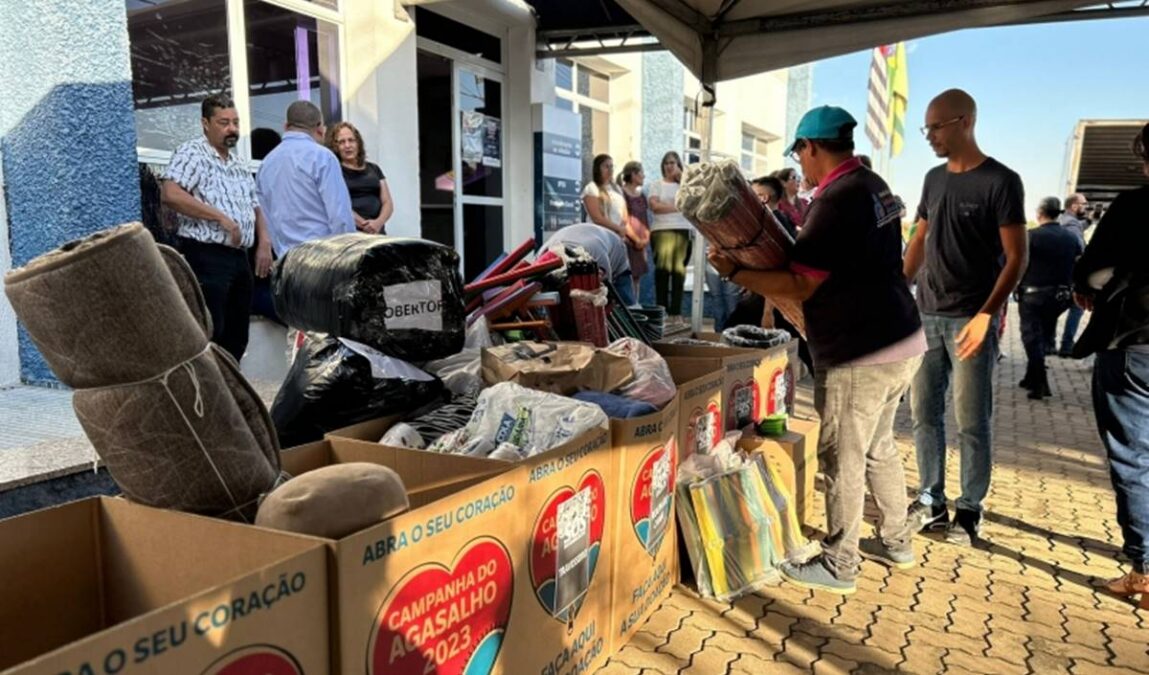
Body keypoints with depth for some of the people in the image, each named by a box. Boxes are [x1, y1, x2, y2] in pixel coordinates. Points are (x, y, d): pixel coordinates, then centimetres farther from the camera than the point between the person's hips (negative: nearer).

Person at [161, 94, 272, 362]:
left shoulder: (239, 163, 19)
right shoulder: (193, 153, -6)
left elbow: (254, 206, 24)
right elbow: (170, 194, -21)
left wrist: (264, 243, 7)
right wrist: (220, 217, -19)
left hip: (239, 256, 8)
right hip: (205, 256, -8)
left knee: (237, 337, 12)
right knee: (209, 335, -8)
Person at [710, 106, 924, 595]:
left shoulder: (836, 200, -19)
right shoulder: (874, 185, 12)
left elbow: (799, 285, -20)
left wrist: (733, 271, -11)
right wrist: (800, 244, 24)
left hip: (860, 354, -10)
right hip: (901, 340, 10)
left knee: (842, 459, 2)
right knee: (878, 448, 22)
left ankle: (839, 566, 15)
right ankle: (895, 542, 36)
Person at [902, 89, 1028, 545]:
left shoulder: (1001, 181, -6)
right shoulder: (934, 179, 12)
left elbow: (1016, 257, -9)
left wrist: (987, 314, -19)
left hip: (971, 320, -6)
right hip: (925, 316, 6)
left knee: (971, 422, 0)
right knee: (924, 412, 8)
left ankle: (970, 510, 12)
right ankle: (931, 501, 19)